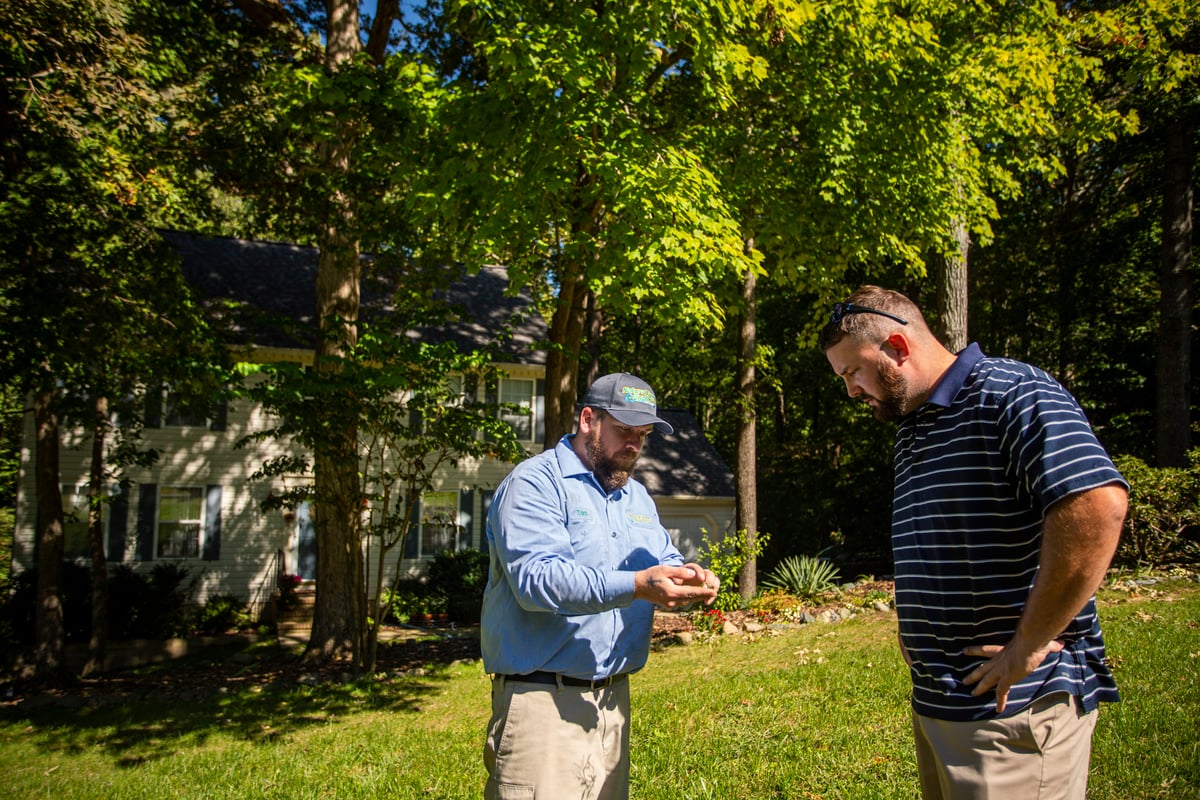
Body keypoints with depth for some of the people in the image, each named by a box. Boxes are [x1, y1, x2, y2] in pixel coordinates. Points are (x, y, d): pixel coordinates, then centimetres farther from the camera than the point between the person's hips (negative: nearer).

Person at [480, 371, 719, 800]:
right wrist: (636, 586, -32)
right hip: (544, 700, -7)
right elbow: (535, 578, -23)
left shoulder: (637, 496, 17)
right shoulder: (535, 483, -10)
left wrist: (688, 579, -11)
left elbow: (664, 564, 14)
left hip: (614, 697, 7)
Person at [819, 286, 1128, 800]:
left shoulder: (1008, 393, -13)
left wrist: (1029, 646, -23)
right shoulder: (911, 429, 15)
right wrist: (913, 632, 12)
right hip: (936, 700, 9)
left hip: (1013, 702, -9)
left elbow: (1098, 504, -28)